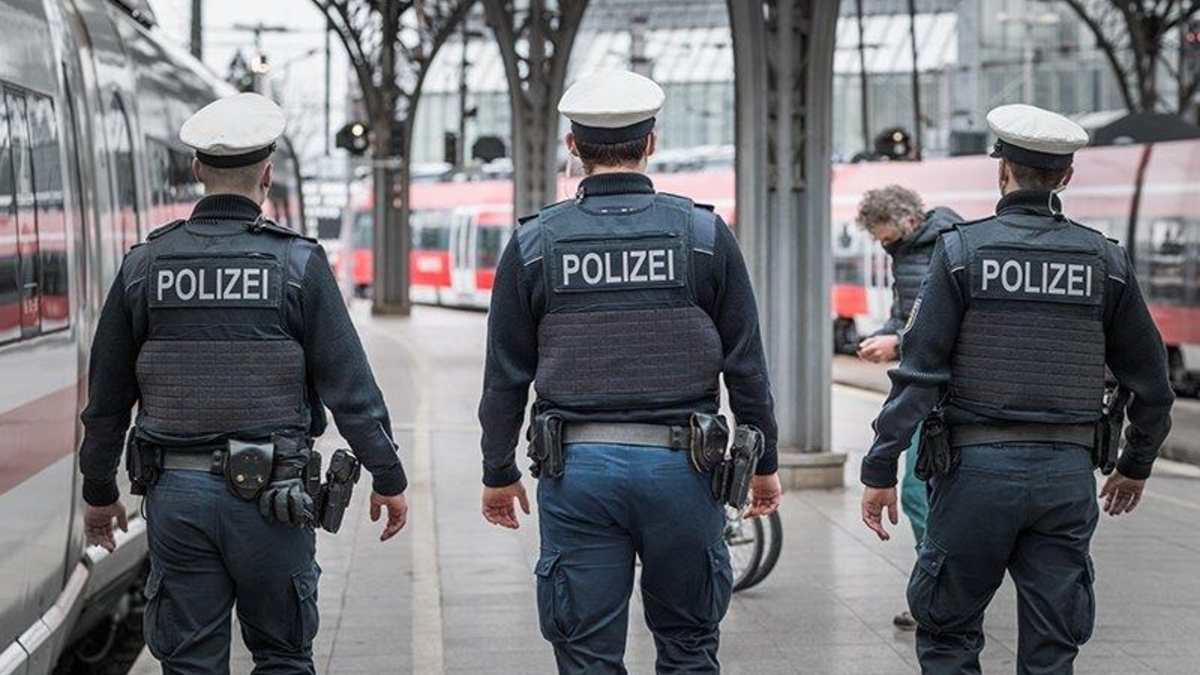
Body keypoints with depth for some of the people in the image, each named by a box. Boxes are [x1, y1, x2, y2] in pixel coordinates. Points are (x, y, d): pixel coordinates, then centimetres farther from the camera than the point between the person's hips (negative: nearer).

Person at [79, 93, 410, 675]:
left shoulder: (144, 265, 2)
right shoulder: (297, 264, -6)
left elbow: (106, 397, 7)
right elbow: (350, 387, -6)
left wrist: (99, 492, 18)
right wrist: (388, 478, 4)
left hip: (176, 494, 2)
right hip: (270, 495, -2)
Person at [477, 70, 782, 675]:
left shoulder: (535, 243, 0)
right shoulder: (705, 235, 0)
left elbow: (506, 376, 3)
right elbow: (746, 366, 2)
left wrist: (499, 474, 14)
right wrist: (764, 462, 13)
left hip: (577, 468, 0)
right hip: (680, 465, 0)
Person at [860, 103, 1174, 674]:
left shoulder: (963, 250, -4)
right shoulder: (1105, 261, 4)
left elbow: (919, 372, -9)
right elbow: (1150, 380, 10)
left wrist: (880, 469, -6)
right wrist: (1135, 466, 24)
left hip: (977, 467, -2)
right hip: (1068, 473, 3)